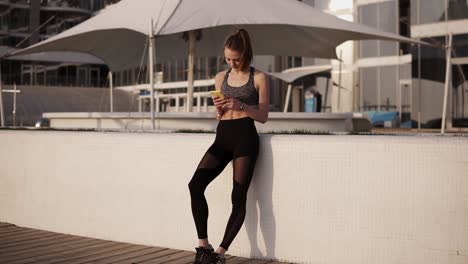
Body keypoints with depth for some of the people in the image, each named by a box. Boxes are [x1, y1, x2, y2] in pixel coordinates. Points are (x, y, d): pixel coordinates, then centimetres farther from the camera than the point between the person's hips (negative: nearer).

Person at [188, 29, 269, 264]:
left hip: (245, 136, -4)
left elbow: (263, 116, 1)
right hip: (222, 136, 4)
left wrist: (241, 105, -15)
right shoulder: (220, 77, 15)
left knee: (238, 196, -5)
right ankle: (203, 245, -6)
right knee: (195, 185, -14)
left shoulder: (258, 78, 3)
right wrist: (218, 108, -3)